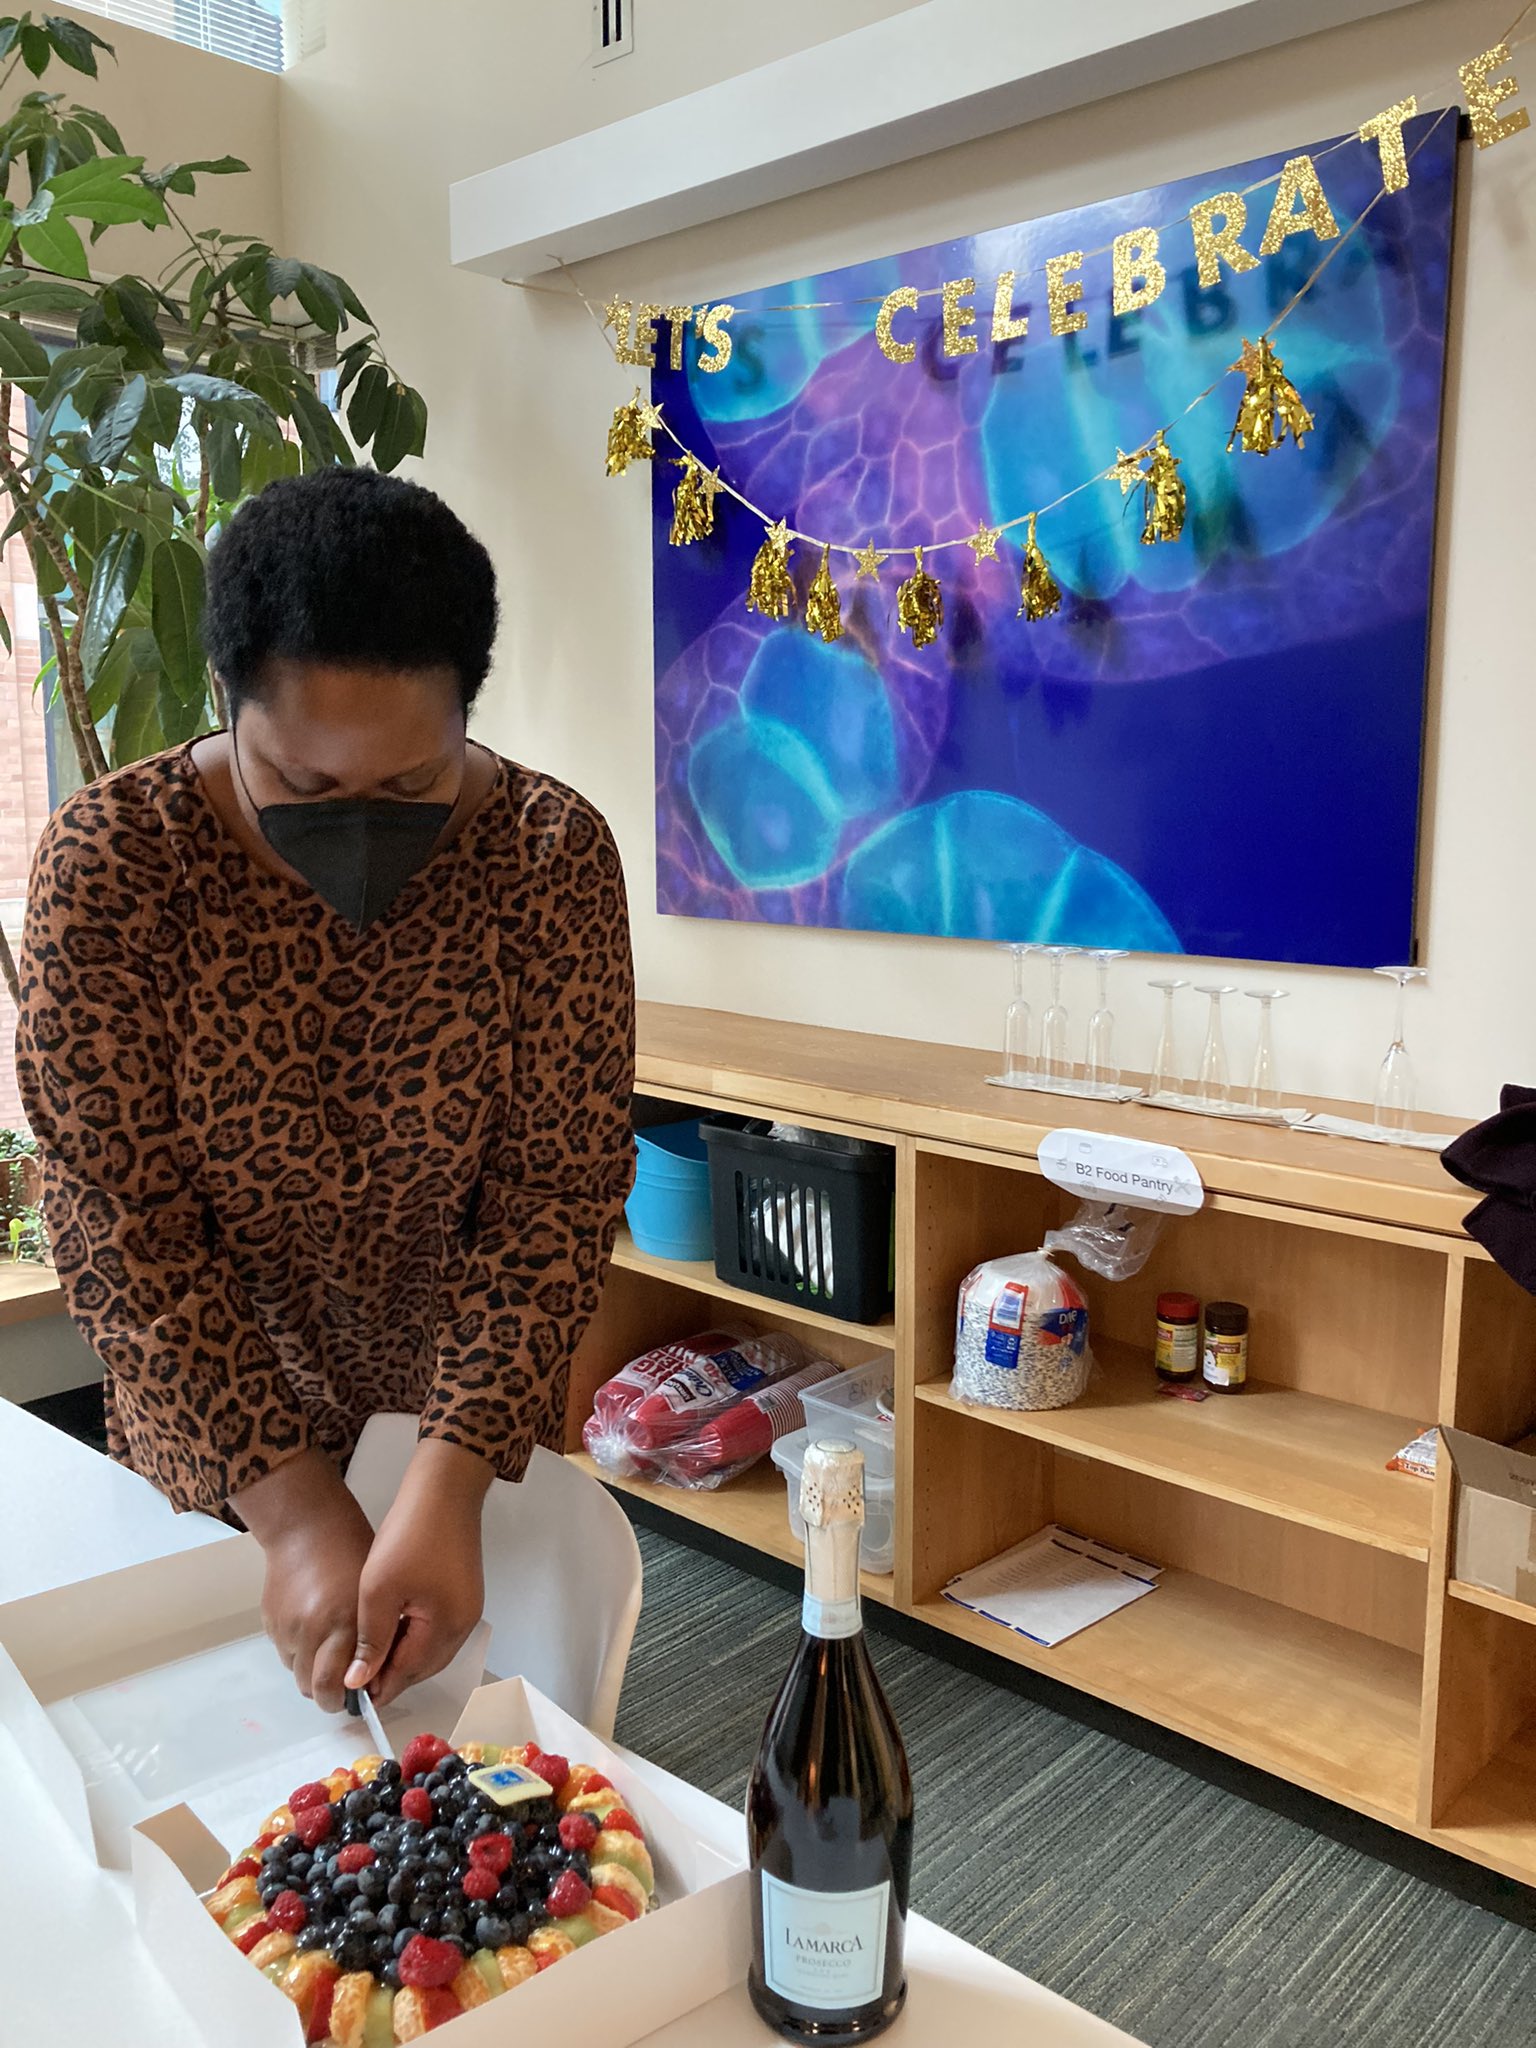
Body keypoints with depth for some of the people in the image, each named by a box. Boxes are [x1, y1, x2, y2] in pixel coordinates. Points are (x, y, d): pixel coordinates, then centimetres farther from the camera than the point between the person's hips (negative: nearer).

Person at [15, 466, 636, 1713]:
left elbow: (559, 1190, -16)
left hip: (473, 1430, 1)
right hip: (207, 1452, 0)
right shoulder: (115, 856, -18)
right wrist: (297, 1513, -23)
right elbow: (119, 1217, -18)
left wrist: (449, 1488, -26)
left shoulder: (552, 854, -16)